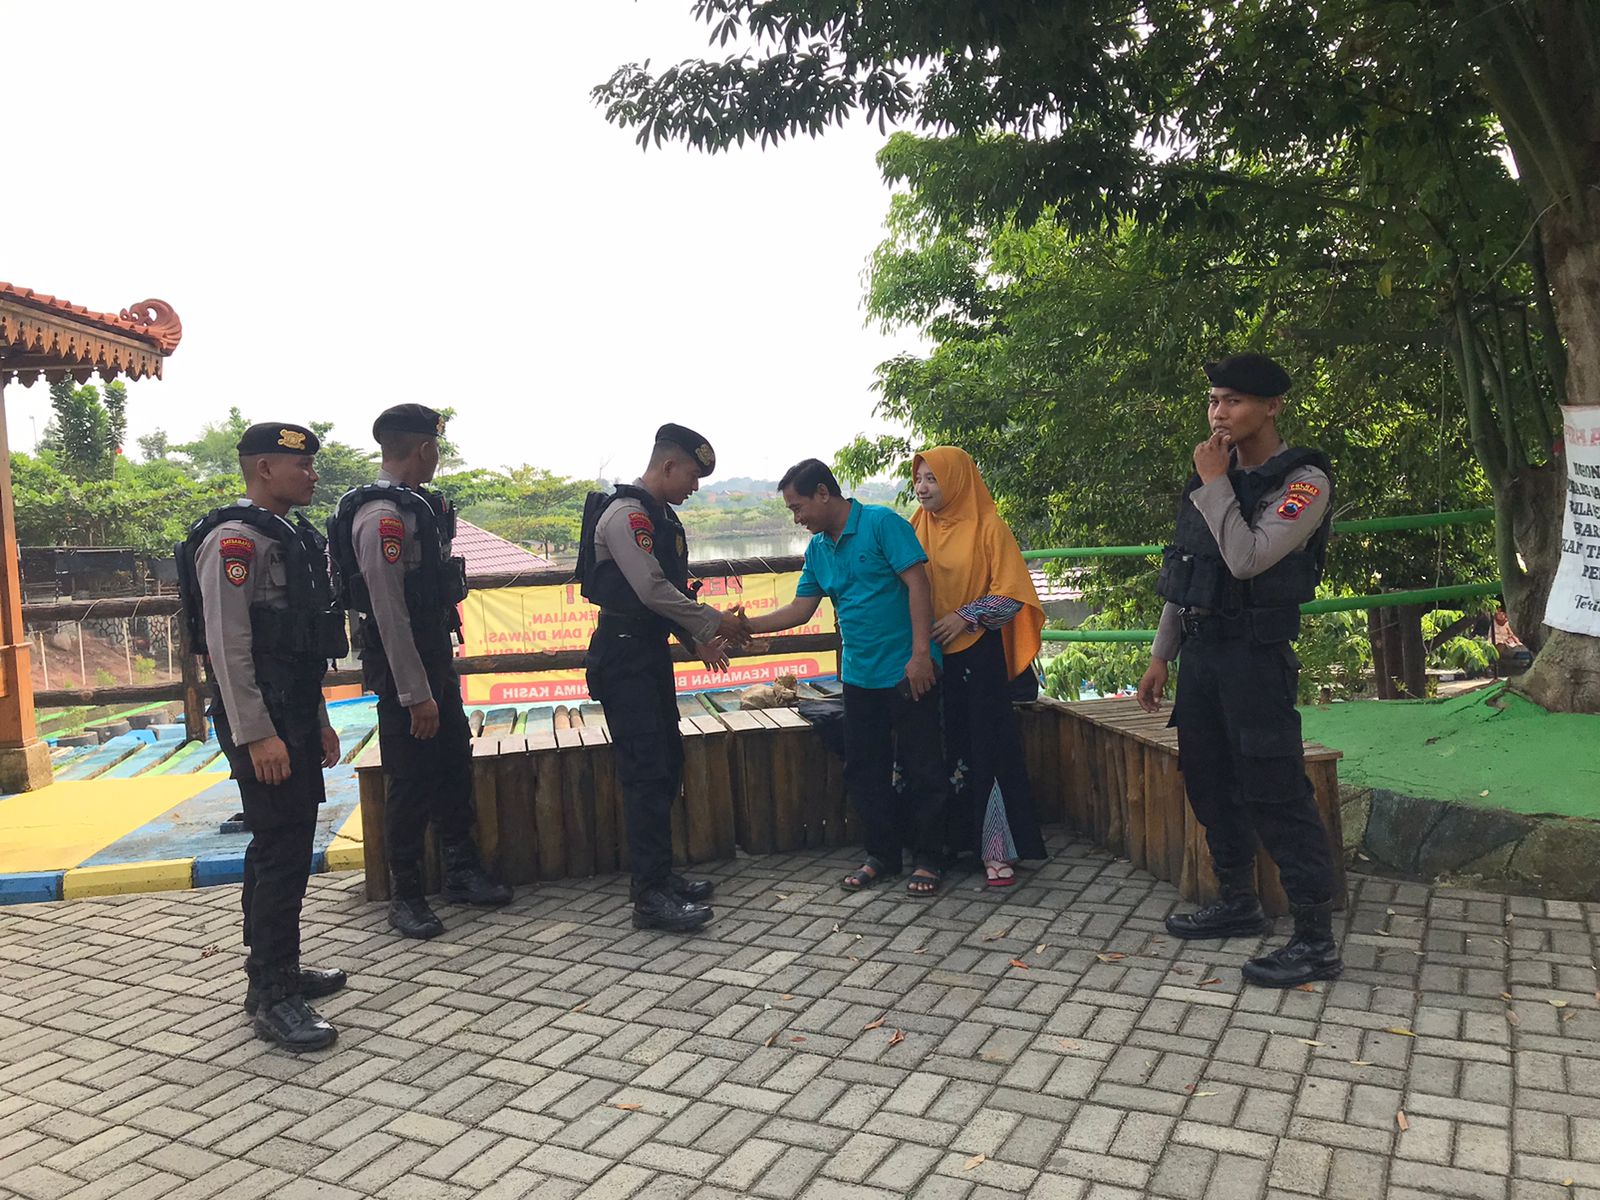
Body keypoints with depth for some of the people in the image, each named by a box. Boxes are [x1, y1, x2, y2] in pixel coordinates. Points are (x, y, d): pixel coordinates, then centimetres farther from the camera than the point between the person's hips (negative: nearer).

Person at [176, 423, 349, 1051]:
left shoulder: (290, 535, 17)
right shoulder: (236, 538, -13)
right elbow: (227, 645, -20)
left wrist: (318, 719, 22)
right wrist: (256, 735, -23)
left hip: (295, 716, 10)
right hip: (262, 721, -10)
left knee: (286, 845, 16)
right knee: (282, 852, -8)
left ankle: (276, 968, 28)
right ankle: (272, 998, 0)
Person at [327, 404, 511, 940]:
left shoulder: (417, 505, 11)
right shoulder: (382, 514, -19)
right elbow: (388, 612, -23)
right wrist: (416, 694, -22)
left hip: (436, 658, 10)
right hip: (402, 667, -10)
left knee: (454, 765, 17)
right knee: (412, 781, 1)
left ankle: (462, 873, 31)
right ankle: (405, 896, 17)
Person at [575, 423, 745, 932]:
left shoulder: (662, 516, 16)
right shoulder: (625, 514, -15)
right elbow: (652, 590, -22)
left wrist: (698, 640, 9)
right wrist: (714, 622, -13)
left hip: (652, 652, 10)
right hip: (624, 656, -10)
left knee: (667, 763, 13)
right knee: (646, 771, -10)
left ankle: (659, 874, 23)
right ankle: (650, 897, -6)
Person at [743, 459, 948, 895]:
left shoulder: (882, 524, -11)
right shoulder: (817, 549, 11)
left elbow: (918, 584, -16)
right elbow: (800, 610, 14)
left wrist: (920, 653, -21)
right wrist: (746, 625, 3)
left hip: (908, 672, -7)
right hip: (859, 675, 7)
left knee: (922, 767, 2)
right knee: (863, 770, 12)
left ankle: (928, 859, 15)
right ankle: (882, 855, 26)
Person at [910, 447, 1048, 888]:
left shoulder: (988, 527, -6)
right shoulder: (917, 527, 8)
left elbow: (1011, 594, -8)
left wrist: (965, 617, -15)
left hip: (977, 654, -4)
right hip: (930, 654, 4)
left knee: (988, 746, -3)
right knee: (941, 748, 8)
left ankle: (997, 850, 3)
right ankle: (950, 840, 20)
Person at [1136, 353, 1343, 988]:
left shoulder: (1303, 481, -10)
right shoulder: (1214, 478, 13)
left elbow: (1247, 559, -24)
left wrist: (1214, 484, -14)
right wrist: (1161, 656, 15)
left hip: (1254, 650, -8)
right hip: (1200, 647, 8)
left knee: (1274, 790, -7)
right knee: (1208, 779, 15)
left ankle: (1316, 941, 2)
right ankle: (1238, 902, 30)